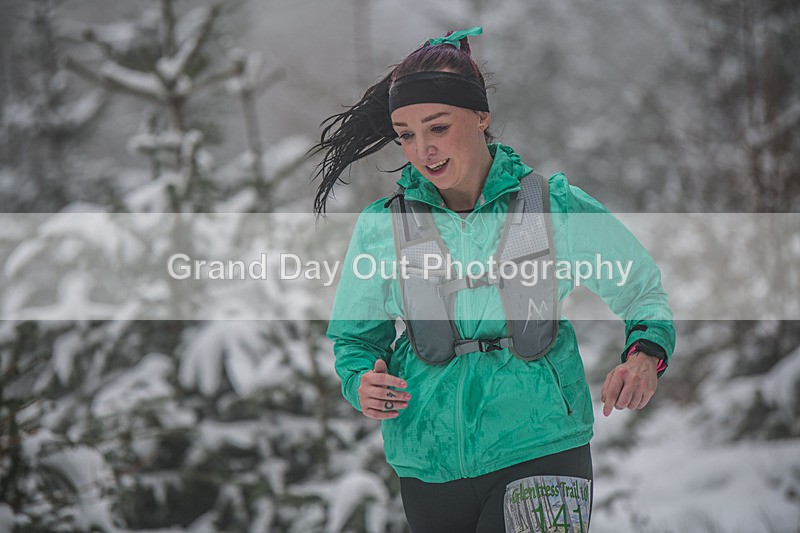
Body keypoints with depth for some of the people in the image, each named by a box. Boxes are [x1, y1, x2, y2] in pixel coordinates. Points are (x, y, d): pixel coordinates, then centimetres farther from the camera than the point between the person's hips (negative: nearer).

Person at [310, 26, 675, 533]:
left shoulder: (557, 207, -1)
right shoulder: (381, 227, 2)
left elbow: (642, 288, 8)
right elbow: (356, 338, 11)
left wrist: (644, 355, -12)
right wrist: (362, 382, -11)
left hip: (541, 447, -2)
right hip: (430, 465, 2)